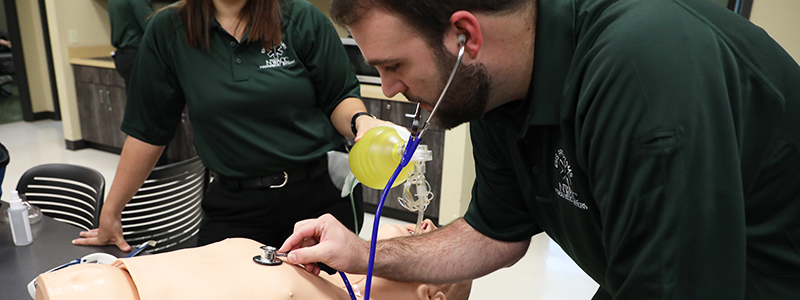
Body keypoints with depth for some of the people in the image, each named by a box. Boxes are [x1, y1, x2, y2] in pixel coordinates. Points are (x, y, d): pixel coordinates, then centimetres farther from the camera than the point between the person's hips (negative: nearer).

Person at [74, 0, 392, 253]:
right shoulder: (168, 31, 0)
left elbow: (339, 99, 2)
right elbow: (147, 130, 5)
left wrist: (361, 122, -22)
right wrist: (110, 212, 10)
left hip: (323, 191, 0)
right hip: (236, 204, 1)